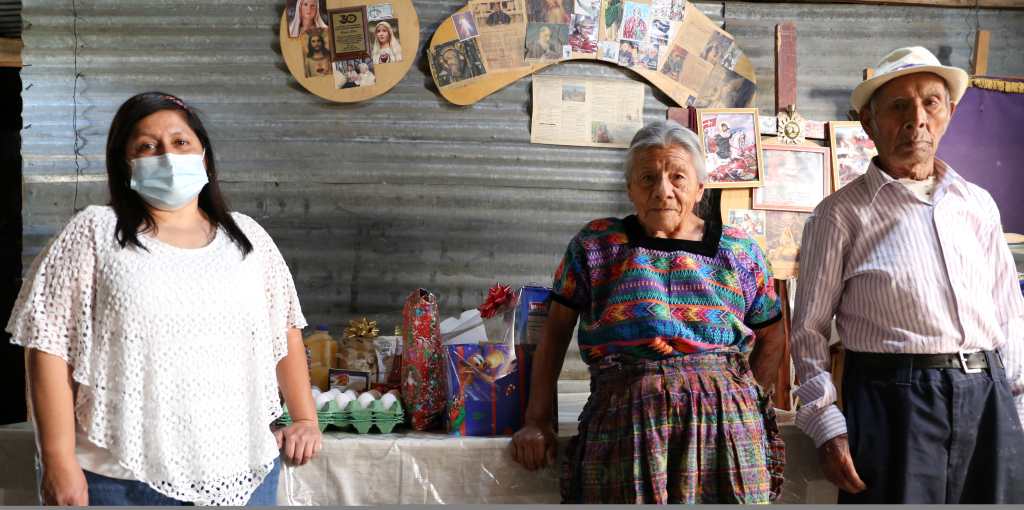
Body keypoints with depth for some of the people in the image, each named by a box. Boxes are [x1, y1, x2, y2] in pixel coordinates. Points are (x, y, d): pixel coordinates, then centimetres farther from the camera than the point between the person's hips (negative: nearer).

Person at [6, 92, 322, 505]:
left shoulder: (247, 236, 9)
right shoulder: (94, 233, -2)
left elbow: (285, 331, 16)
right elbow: (50, 346, -6)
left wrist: (306, 420, 9)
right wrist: (60, 461, -11)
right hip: (126, 478, -3)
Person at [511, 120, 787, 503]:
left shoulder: (739, 251, 10)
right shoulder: (596, 243, 7)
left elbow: (772, 337, 18)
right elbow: (555, 331, 9)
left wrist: (746, 399, 5)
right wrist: (537, 422, 4)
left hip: (727, 422, 1)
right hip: (623, 422, -1)